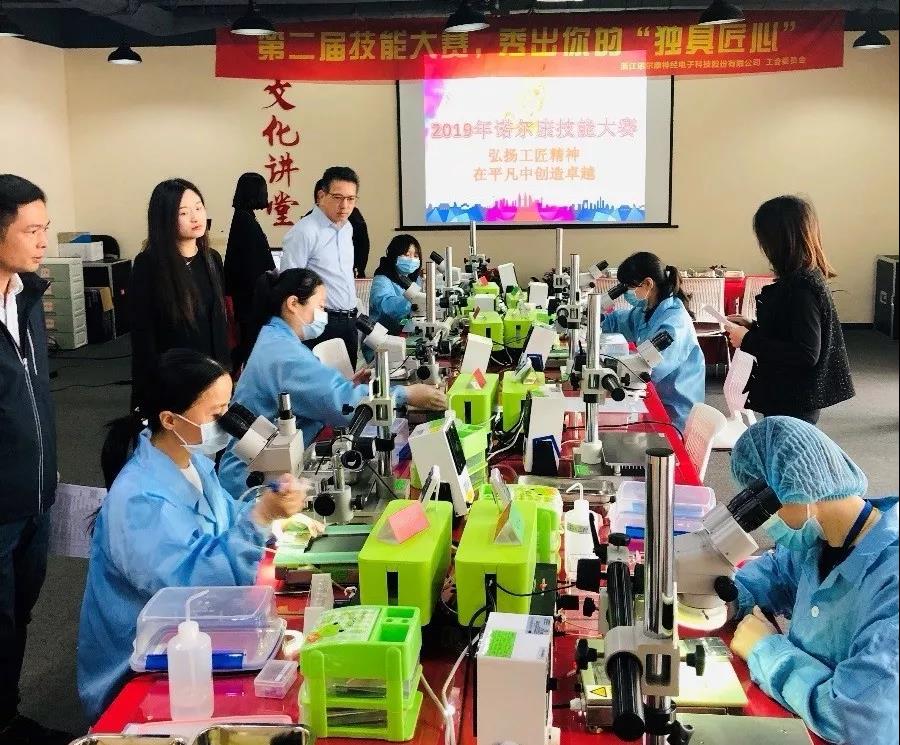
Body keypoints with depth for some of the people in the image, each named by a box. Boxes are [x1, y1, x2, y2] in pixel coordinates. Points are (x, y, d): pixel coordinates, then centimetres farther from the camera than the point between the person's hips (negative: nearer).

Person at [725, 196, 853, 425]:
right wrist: (751, 327, 7)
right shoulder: (803, 277, 7)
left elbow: (806, 354, -25)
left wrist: (749, 341, -20)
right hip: (786, 396, 10)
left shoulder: (802, 288, -22)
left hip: (794, 404, -10)